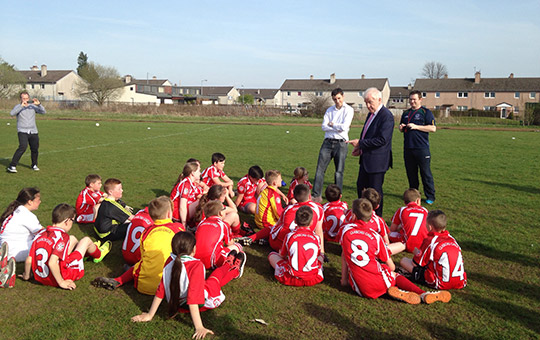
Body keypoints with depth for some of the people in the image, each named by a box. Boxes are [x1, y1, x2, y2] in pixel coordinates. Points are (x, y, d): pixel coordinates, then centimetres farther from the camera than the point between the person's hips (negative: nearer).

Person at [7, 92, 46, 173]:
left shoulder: (33, 106, 9)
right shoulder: (18, 107, 1)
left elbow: (43, 112, -1)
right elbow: (12, 113, -18)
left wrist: (39, 104, -17)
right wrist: (21, 105, -24)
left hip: (33, 132, 4)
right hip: (22, 132, -4)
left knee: (35, 149, 7)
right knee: (23, 147, -23)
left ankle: (34, 165, 31)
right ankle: (12, 166, -19)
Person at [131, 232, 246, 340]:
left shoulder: (170, 262, -16)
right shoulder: (196, 266, -33)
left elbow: (160, 291, -11)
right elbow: (193, 300, -35)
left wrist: (150, 315, -2)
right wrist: (199, 328, -32)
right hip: (202, 304, -5)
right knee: (218, 274, 23)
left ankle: (229, 265, 54)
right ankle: (235, 269, 54)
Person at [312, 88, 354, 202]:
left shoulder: (349, 110, 1)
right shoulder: (329, 110, 14)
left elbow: (344, 126, -13)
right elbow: (324, 126, 2)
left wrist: (331, 124, 0)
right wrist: (338, 127, -8)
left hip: (341, 143, -4)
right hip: (327, 142, 4)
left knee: (339, 172, 2)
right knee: (320, 169, -1)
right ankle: (316, 195, 5)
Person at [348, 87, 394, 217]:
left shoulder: (386, 116, -18)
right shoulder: (371, 114, 12)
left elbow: (382, 140, -24)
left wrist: (360, 143, -19)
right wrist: (360, 148, 5)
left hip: (377, 160, -10)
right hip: (366, 158, 10)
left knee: (375, 190, 1)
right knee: (361, 186, 18)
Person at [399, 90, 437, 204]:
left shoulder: (426, 112, -1)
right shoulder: (406, 113, 17)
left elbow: (433, 128, -9)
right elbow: (402, 128, 27)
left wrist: (416, 126, -15)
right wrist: (401, 127, 3)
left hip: (422, 149, -5)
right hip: (408, 148, 5)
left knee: (426, 173, -1)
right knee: (411, 173, 10)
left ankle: (430, 197, 8)